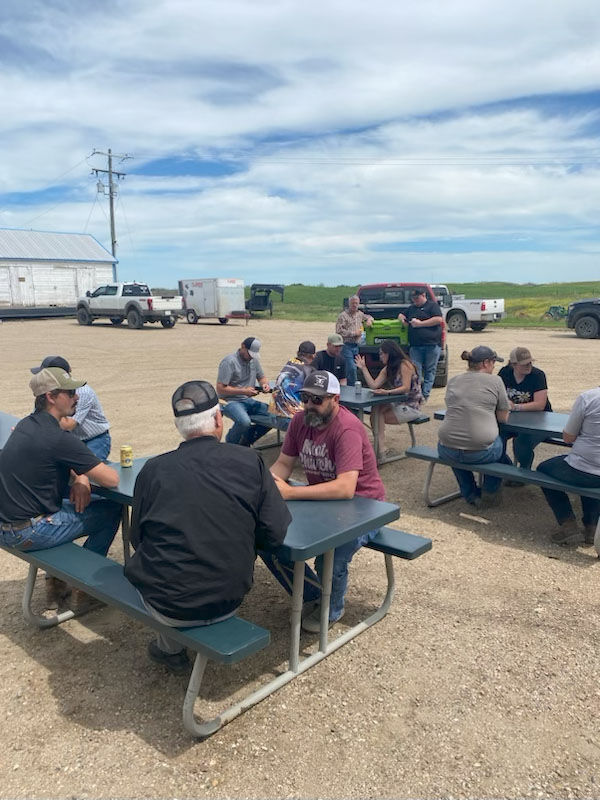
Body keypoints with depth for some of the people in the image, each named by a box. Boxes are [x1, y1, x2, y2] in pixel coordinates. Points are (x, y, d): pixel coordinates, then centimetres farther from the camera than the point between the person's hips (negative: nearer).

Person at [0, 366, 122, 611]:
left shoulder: (25, 425, 6)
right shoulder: (58, 438, -22)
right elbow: (112, 480, -20)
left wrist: (81, 478, -1)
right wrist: (84, 476, 2)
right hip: (30, 533, -9)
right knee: (112, 510, 1)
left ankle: (56, 581, 30)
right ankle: (82, 589, 11)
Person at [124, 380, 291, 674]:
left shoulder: (153, 469, -9)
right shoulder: (250, 462, -10)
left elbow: (137, 538, 1)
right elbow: (275, 534, -8)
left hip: (165, 606, 0)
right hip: (228, 602, 1)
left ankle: (171, 649, 33)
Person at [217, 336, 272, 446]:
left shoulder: (254, 360, 9)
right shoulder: (229, 362, -14)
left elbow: (261, 377, 23)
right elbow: (220, 389, -16)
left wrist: (265, 384, -3)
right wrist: (244, 391, -20)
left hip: (248, 400, 8)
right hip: (230, 401, -8)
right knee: (245, 422, -36)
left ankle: (245, 440, 7)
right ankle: (230, 446, -4)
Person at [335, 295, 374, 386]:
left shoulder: (360, 314, 15)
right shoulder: (343, 316, -6)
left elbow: (368, 316, 37)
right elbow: (339, 331, -15)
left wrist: (369, 320, 12)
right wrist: (353, 333, -13)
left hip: (356, 346, 7)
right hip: (347, 346, -7)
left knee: (353, 368, 8)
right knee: (352, 368, -16)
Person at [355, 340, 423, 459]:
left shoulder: (404, 365, -12)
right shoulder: (387, 369, 13)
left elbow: (406, 388, -23)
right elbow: (374, 385, 2)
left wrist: (387, 392, -35)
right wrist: (363, 368, 2)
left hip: (411, 406, -8)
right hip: (398, 404, 8)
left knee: (378, 415, -21)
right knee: (375, 409, -17)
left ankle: (381, 449, -15)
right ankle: (380, 448, -20)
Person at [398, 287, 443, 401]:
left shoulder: (432, 305, 3)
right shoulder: (411, 308, 21)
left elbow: (439, 319, -11)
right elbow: (401, 315, 37)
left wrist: (420, 323, -9)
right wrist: (401, 317, 10)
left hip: (432, 344, -4)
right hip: (415, 345, 5)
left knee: (430, 370, 1)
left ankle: (425, 395, 4)